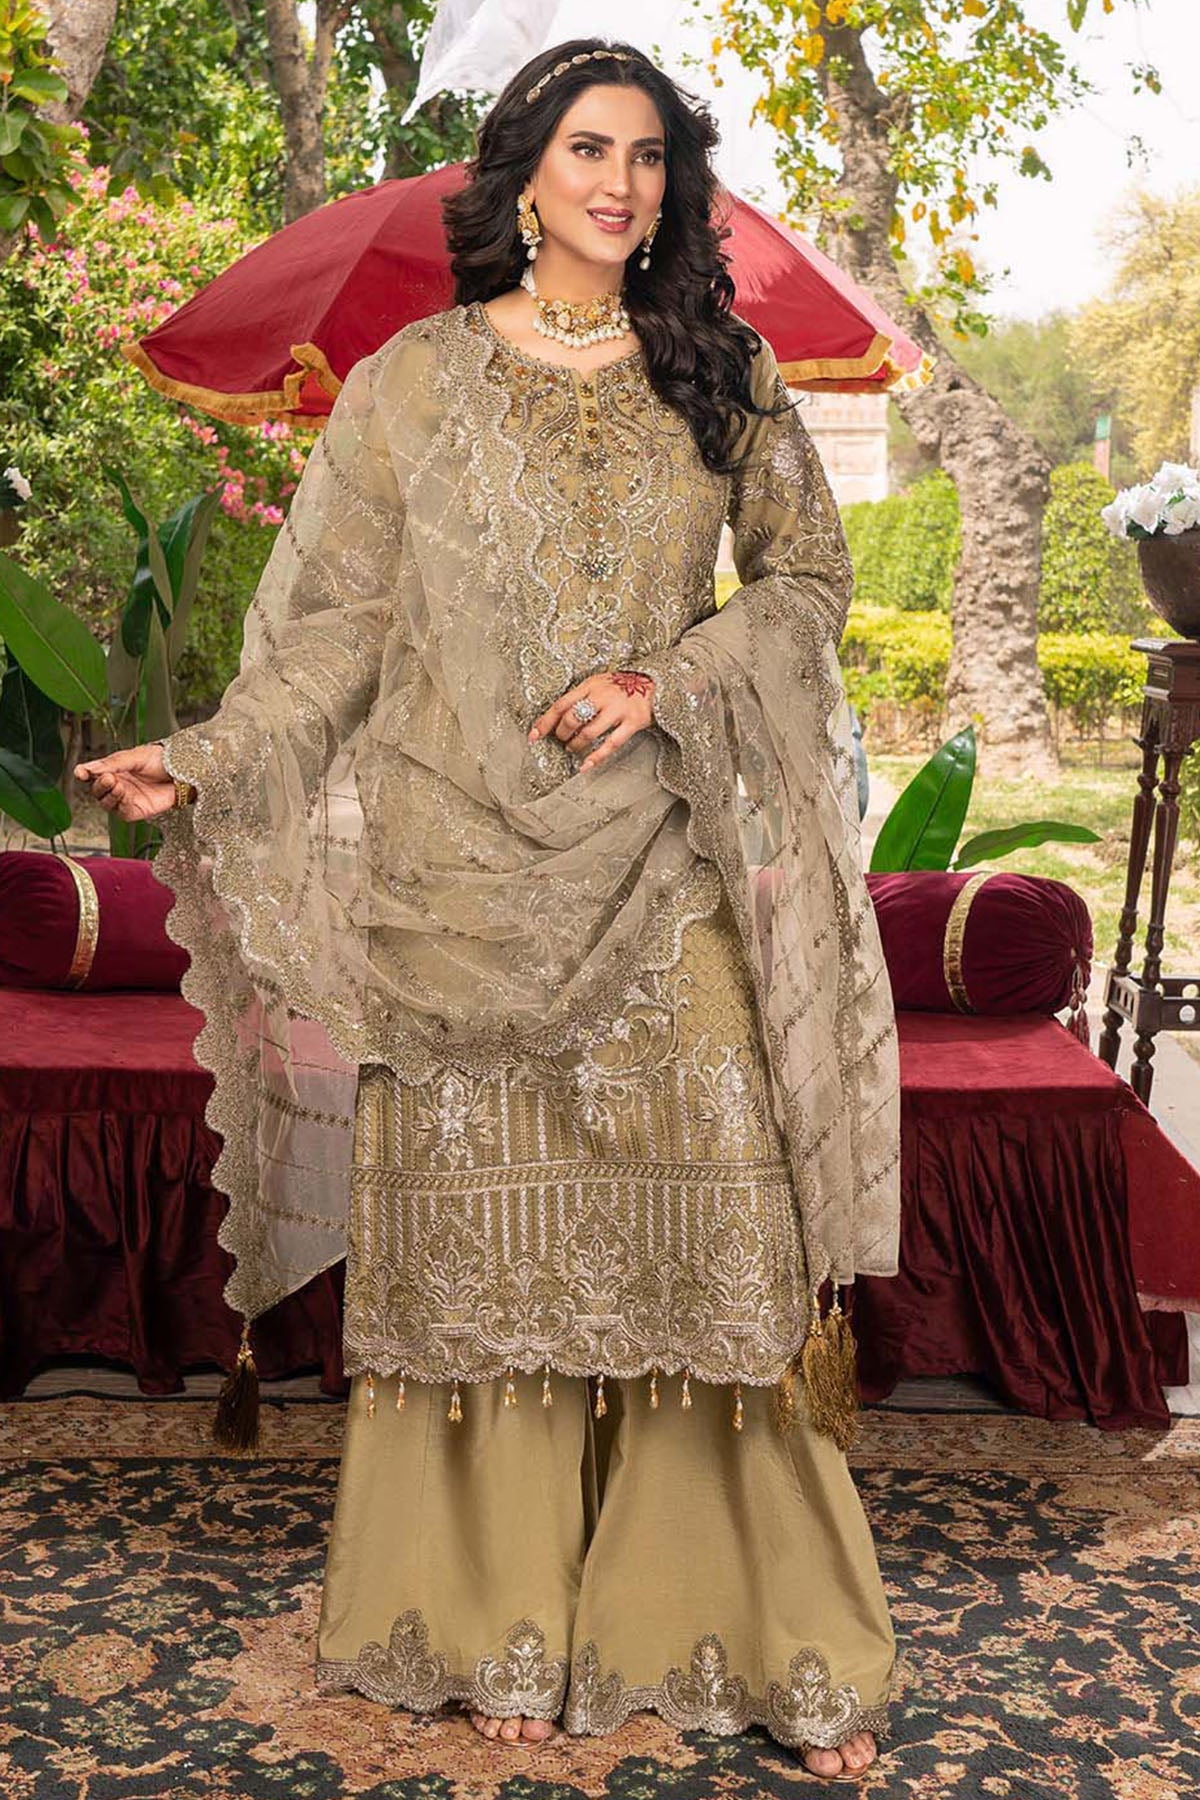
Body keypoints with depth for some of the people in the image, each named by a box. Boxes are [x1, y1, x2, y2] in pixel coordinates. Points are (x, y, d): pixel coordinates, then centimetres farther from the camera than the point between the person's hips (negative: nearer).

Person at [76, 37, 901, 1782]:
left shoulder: (720, 374, 10)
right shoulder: (413, 382, 6)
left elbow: (809, 574, 8)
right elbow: (339, 624, 4)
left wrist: (668, 677, -8)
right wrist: (199, 763, -8)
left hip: (666, 882, 1)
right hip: (463, 876, 0)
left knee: (713, 1230, -1)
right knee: (488, 1237, 3)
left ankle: (776, 1638, 12)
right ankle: (505, 1629, 18)